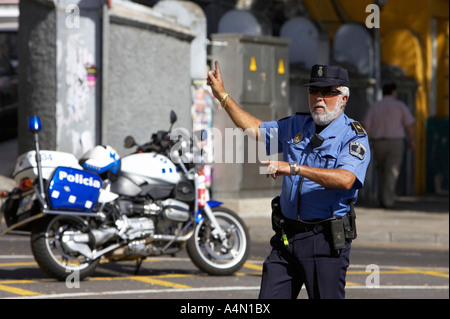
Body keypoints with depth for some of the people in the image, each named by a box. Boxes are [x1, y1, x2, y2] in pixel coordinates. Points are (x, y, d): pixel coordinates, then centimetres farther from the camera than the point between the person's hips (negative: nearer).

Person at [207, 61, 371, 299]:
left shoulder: (354, 137, -7)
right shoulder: (296, 126, 14)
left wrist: (295, 168, -31)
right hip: (286, 236, 6)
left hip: (326, 240, -6)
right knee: (268, 302, 3)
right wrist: (222, 95, 25)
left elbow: (345, 180, -25)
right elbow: (255, 128, 28)